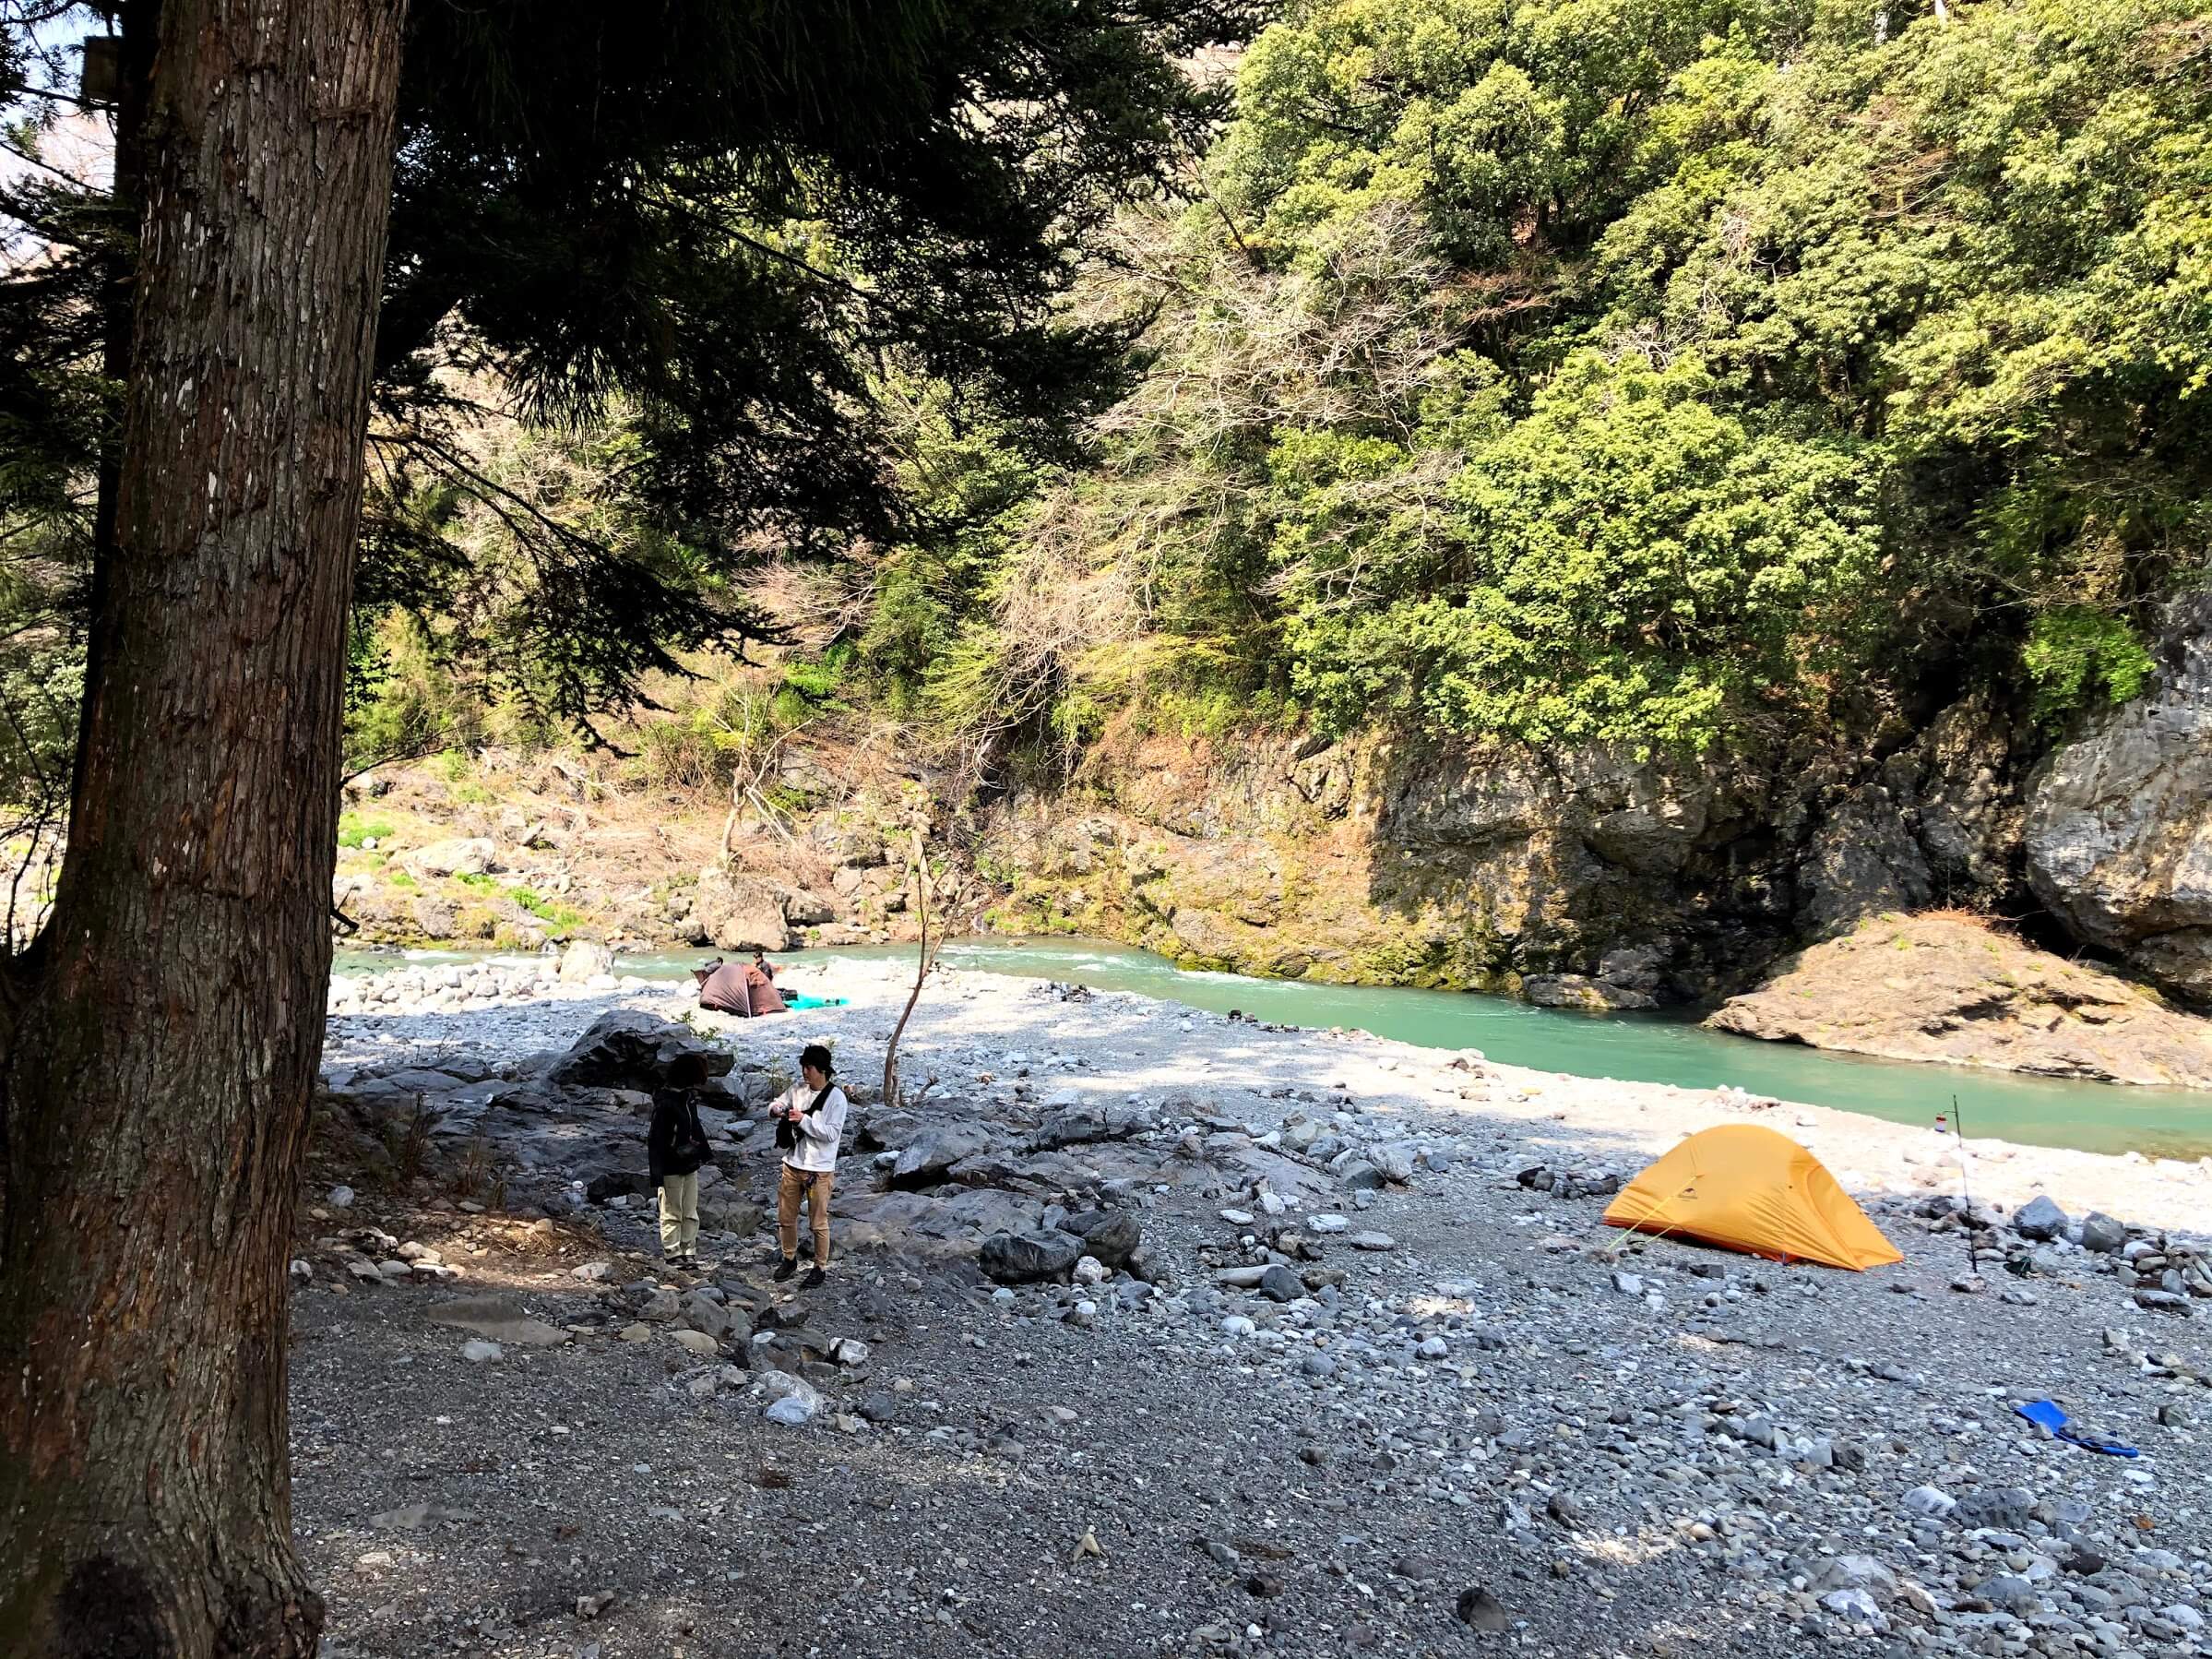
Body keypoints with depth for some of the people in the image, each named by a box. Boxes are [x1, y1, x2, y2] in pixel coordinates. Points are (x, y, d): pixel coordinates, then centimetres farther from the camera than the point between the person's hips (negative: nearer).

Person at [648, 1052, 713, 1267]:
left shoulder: (690, 1099, 7)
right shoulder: (665, 1104, -20)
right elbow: (655, 1141, -20)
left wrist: (701, 1153, 22)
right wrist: (657, 1174, -21)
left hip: (689, 1167, 8)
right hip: (671, 1170, -8)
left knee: (690, 1214, 12)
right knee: (672, 1213, 2)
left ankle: (689, 1252, 18)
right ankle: (673, 1253, 10)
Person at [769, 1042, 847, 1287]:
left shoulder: (836, 1097, -16)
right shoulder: (798, 1088, 1)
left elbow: (832, 1133, -20)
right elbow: (776, 1104, 11)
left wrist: (804, 1120, -25)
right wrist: (776, 1109, -13)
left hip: (819, 1171, -6)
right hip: (792, 1164, 6)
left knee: (818, 1223, 5)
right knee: (786, 1217, 17)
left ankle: (821, 1268, 20)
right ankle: (789, 1259, 37)